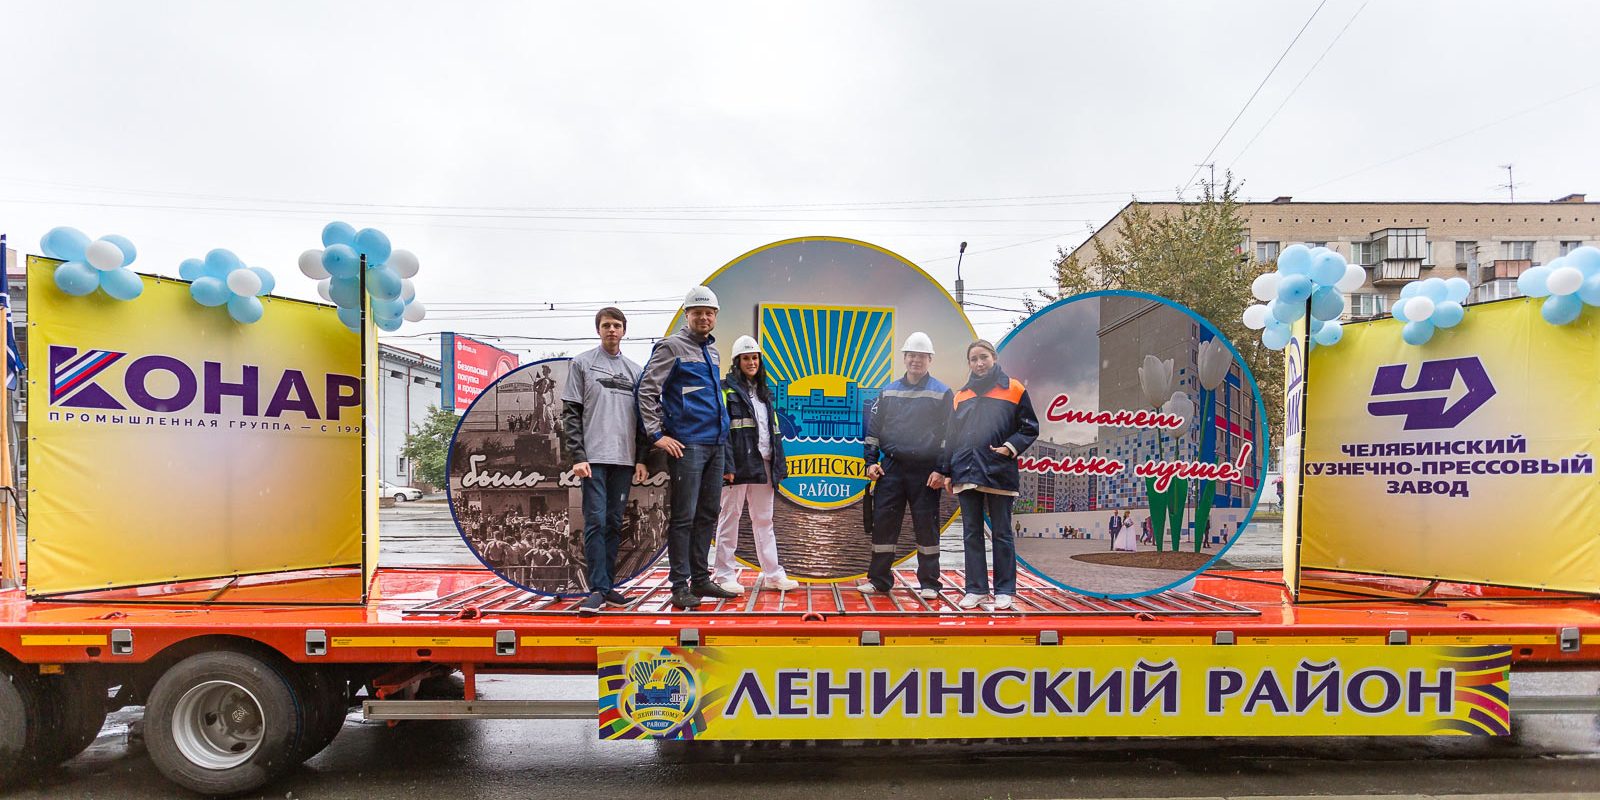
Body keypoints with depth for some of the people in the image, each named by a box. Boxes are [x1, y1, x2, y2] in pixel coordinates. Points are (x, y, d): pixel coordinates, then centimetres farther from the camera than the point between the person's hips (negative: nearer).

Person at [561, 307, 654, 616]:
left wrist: (642, 459, 6)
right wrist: (577, 456, -9)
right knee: (596, 521, -8)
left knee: (614, 523, 6)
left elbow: (642, 418, 15)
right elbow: (570, 414, 0)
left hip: (625, 459, 4)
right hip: (594, 458, -4)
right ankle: (598, 589, -7)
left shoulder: (635, 370, 15)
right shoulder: (581, 363, 5)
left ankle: (607, 585, 12)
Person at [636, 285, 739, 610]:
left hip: (715, 444, 8)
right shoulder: (672, 346, -5)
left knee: (708, 513, 12)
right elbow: (646, 390, -10)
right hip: (687, 445, -8)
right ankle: (680, 586, 1)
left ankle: (701, 579, 21)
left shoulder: (711, 350, 18)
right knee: (685, 516, -5)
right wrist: (657, 435, -15)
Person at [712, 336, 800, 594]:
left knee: (764, 520, 11)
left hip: (762, 466, 7)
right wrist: (726, 465, -19)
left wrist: (778, 465, 14)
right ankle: (724, 575, 4)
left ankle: (772, 574, 16)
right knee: (730, 519, -1)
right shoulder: (726, 389, -1)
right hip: (738, 465, -7)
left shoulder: (764, 393, 20)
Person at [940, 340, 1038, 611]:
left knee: (1001, 534, 4)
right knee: (971, 534, 7)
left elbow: (1030, 428, 4)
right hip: (966, 474, 4)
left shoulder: (1013, 389, 3)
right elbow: (951, 437, 15)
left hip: (999, 474, -3)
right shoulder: (961, 396, 14)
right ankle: (976, 588, 14)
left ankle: (1004, 589, 12)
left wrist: (1011, 446, -12)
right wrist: (947, 472, 10)